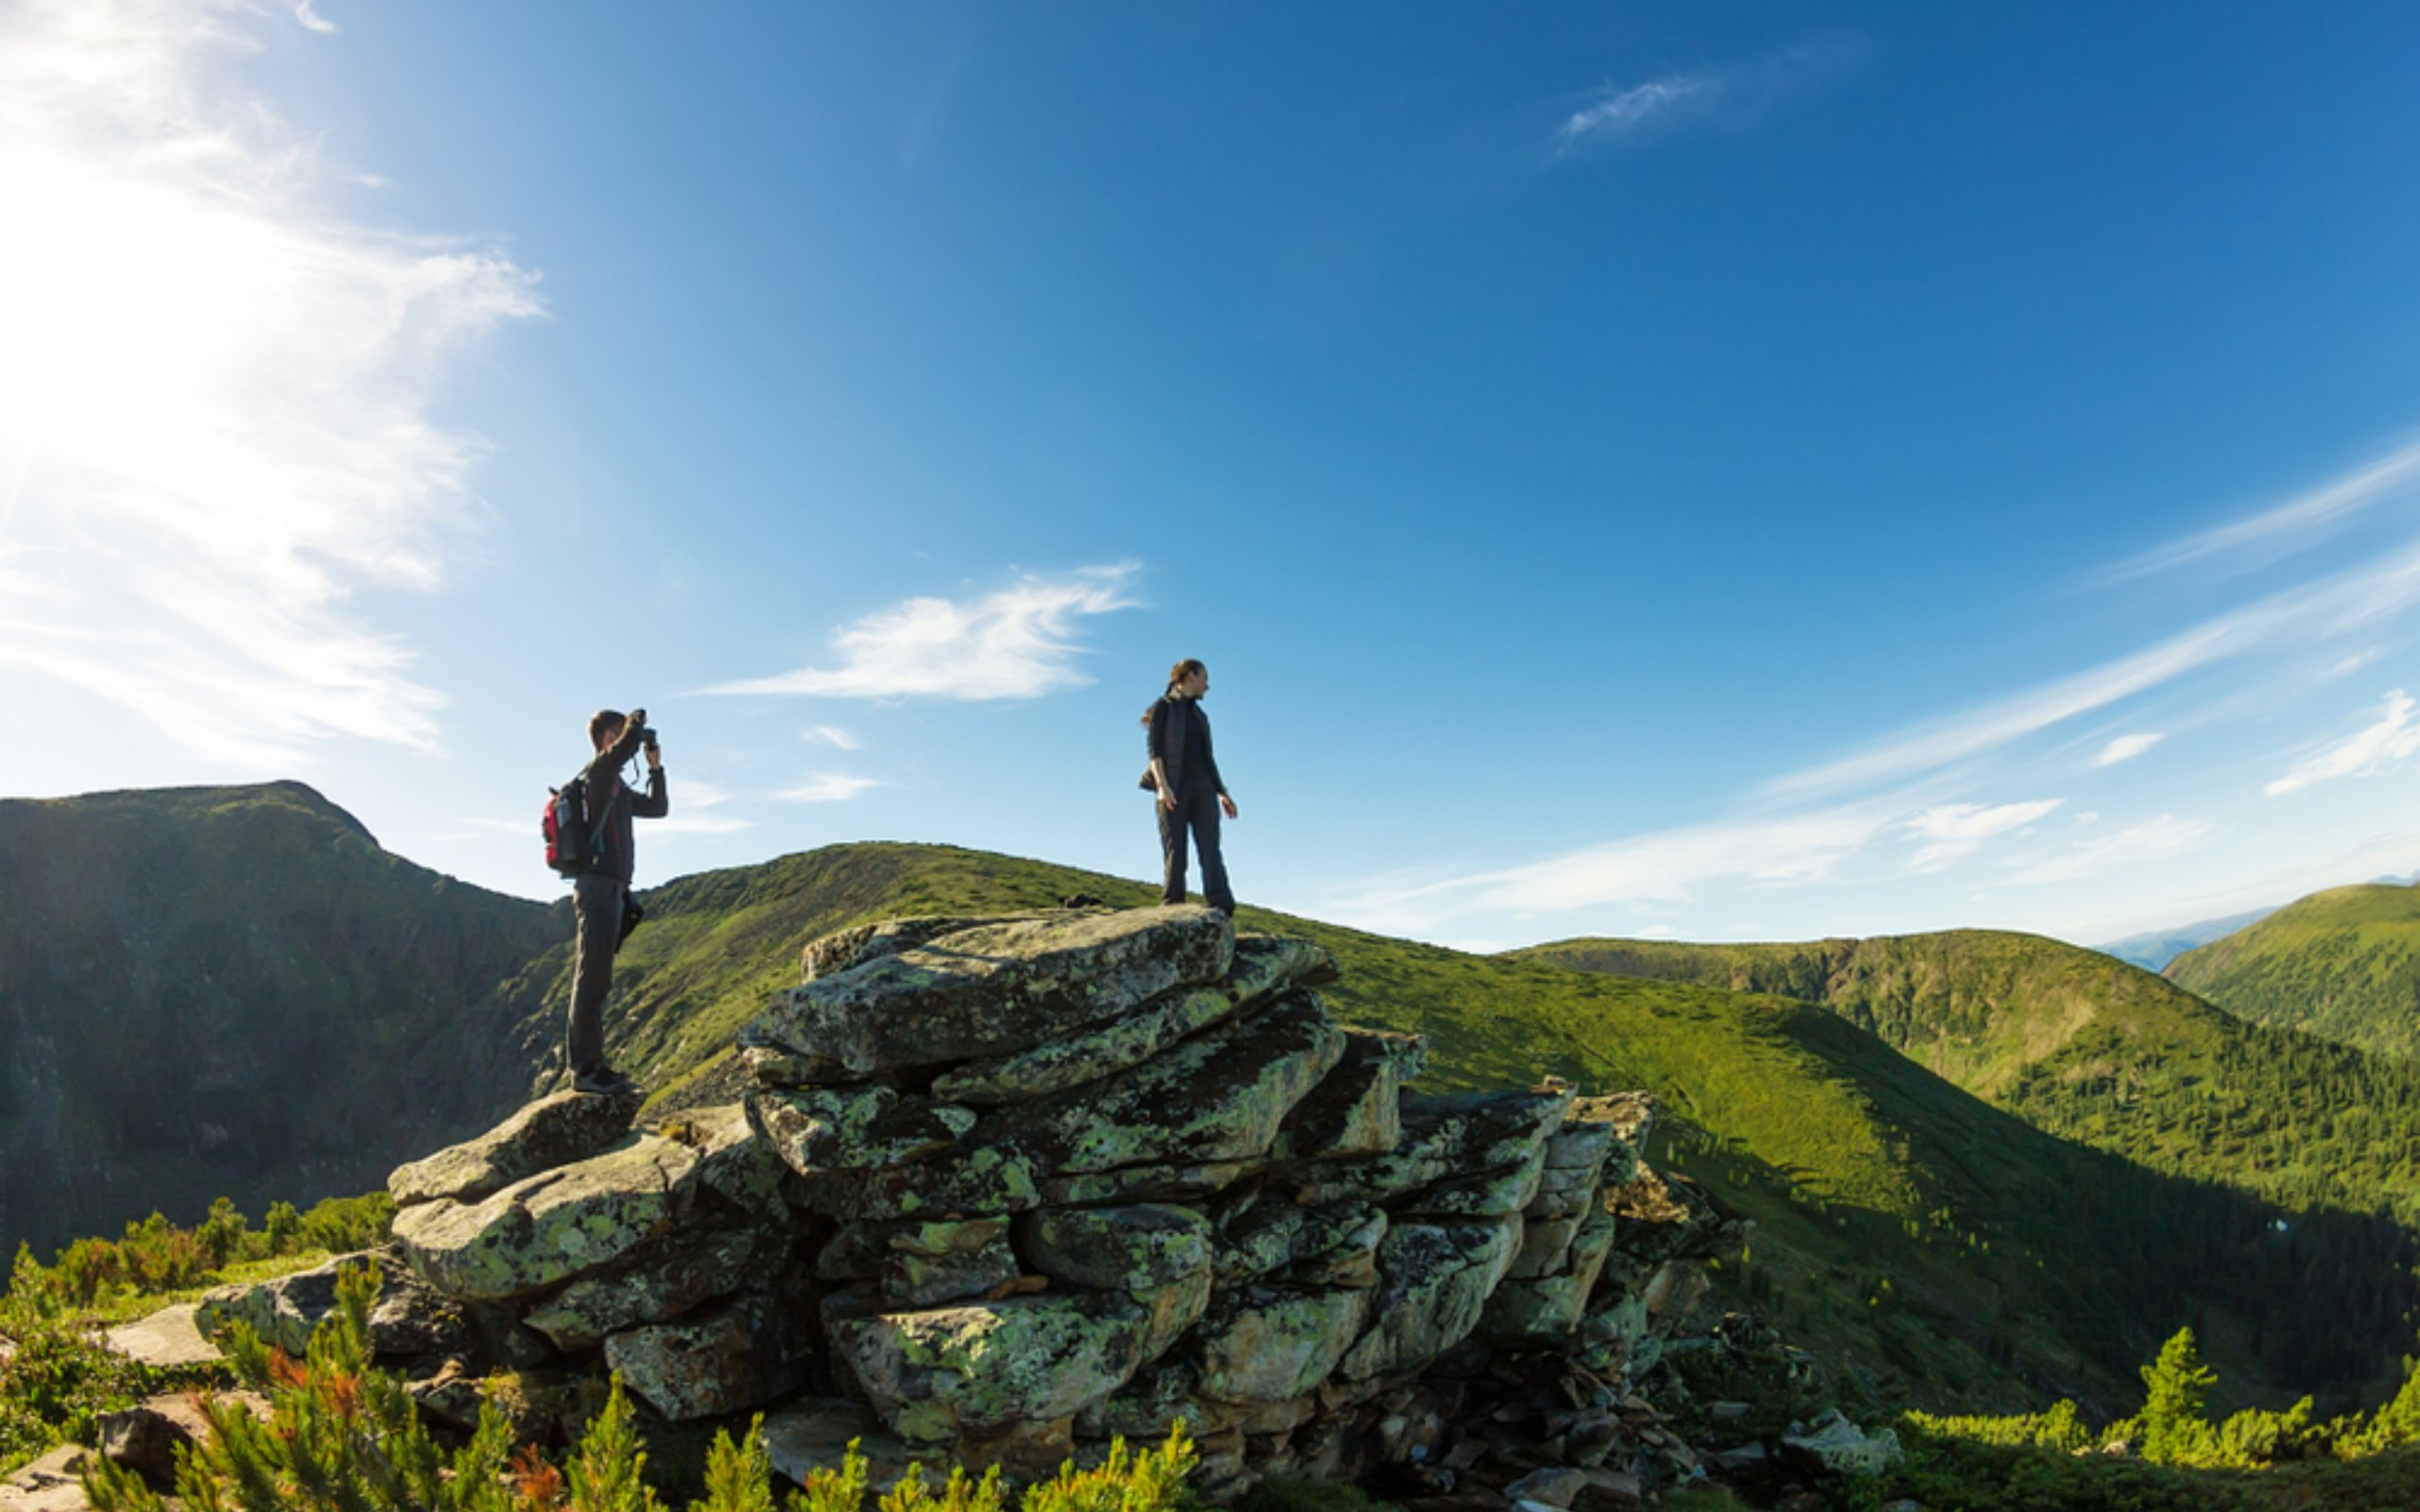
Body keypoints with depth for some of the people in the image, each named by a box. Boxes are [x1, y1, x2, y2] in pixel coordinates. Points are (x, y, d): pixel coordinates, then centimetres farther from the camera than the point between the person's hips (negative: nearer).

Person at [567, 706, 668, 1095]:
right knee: (591, 980, -11)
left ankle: (593, 1066, 14)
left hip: (612, 888, 10)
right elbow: (628, 743, -25)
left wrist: (656, 767, 22)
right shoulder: (598, 771, -6)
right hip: (598, 885, -10)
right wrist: (637, 721, -4)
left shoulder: (617, 787, 21)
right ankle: (584, 1070, -12)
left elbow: (658, 808, 30)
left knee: (594, 981, 10)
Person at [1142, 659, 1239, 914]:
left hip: (1202, 788, 5)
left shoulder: (1200, 715, 23)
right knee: (1175, 852, -8)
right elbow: (1155, 749, -6)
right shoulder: (1164, 706, 4)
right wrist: (1162, 786, -20)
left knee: (1210, 846, -12)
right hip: (1173, 789, -4)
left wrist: (1222, 793, 15)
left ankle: (1221, 908, -24)